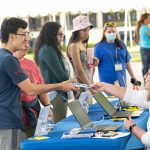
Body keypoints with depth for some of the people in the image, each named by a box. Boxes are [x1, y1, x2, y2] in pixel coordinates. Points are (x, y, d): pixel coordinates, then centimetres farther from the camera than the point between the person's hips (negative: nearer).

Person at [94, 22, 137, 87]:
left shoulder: (121, 45, 9)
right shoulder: (99, 46, -3)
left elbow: (127, 62, 15)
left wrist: (133, 77, 17)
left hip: (121, 80, 4)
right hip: (107, 81, -4)